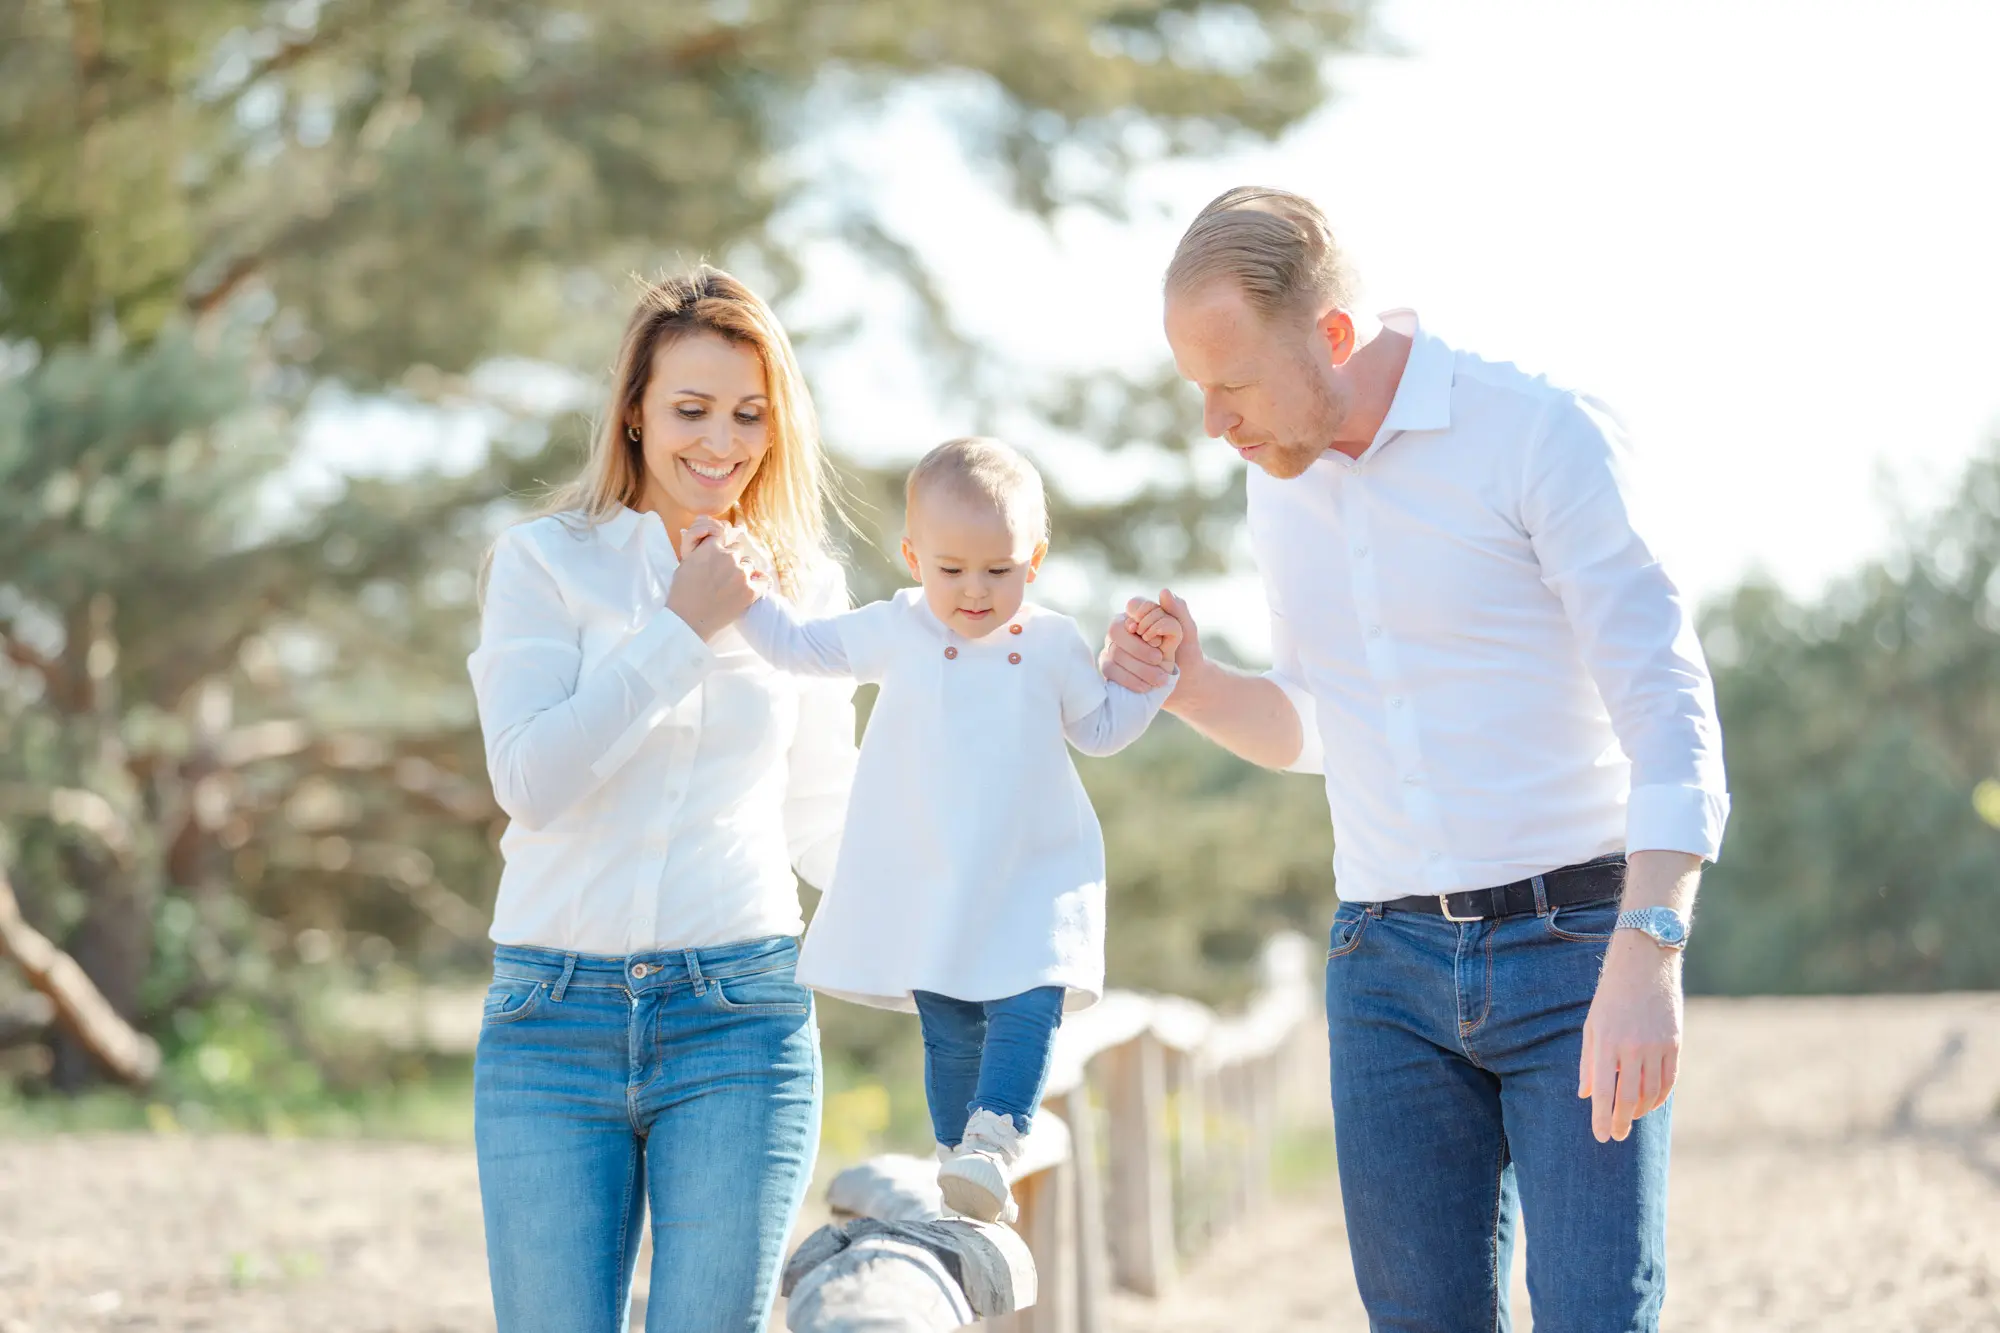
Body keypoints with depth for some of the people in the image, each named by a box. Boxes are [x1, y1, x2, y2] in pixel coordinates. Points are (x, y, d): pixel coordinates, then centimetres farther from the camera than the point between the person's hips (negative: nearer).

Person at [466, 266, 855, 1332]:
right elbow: (529, 780, -10)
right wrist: (680, 631, -11)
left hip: (739, 1017, 1)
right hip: (553, 1022, -1)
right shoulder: (545, 562, 3)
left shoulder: (805, 585, 11)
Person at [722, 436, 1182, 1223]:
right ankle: (955, 1159, 13)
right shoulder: (897, 631, 2)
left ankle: (990, 1151, -24)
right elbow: (795, 646, 12)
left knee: (1025, 1012, -19)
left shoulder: (1052, 644, 3)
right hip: (927, 886, 0)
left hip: (1033, 881, 0)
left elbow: (1101, 731, 16)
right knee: (950, 1034, 3)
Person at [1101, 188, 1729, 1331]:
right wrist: (1192, 687, 0)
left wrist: (1647, 957, -30)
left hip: (1574, 947, -5)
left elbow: (1668, 710, -17)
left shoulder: (1545, 436, -12)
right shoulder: (1285, 483, 10)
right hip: (1392, 966, 5)